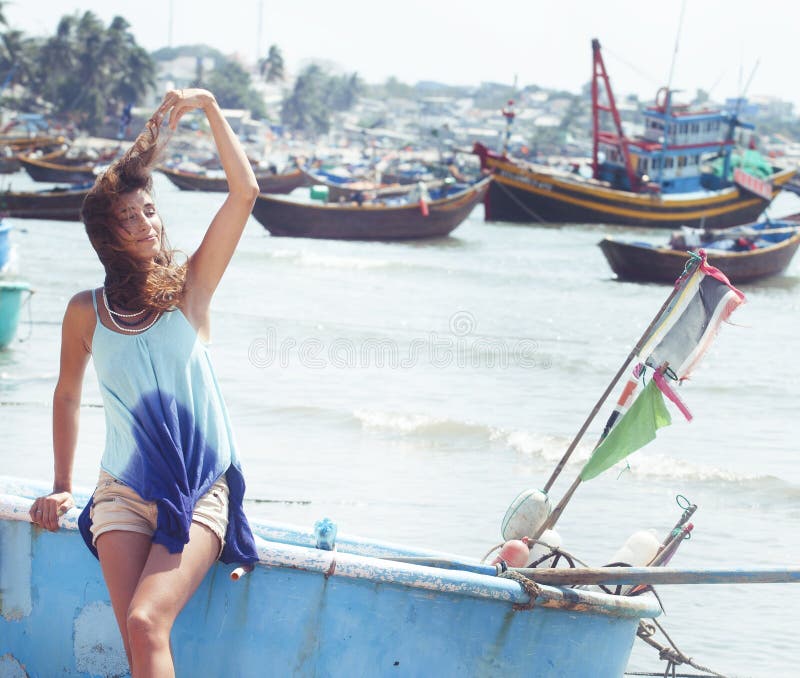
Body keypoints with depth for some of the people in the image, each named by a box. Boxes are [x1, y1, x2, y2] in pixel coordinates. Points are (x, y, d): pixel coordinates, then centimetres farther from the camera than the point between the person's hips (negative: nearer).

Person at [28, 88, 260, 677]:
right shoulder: (86, 312, 3)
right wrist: (61, 488, 18)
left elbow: (245, 192, -10)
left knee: (146, 622, -23)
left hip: (201, 493, -2)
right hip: (124, 491, 2)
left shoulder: (190, 286, -1)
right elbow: (67, 396, 19)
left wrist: (209, 108, -10)